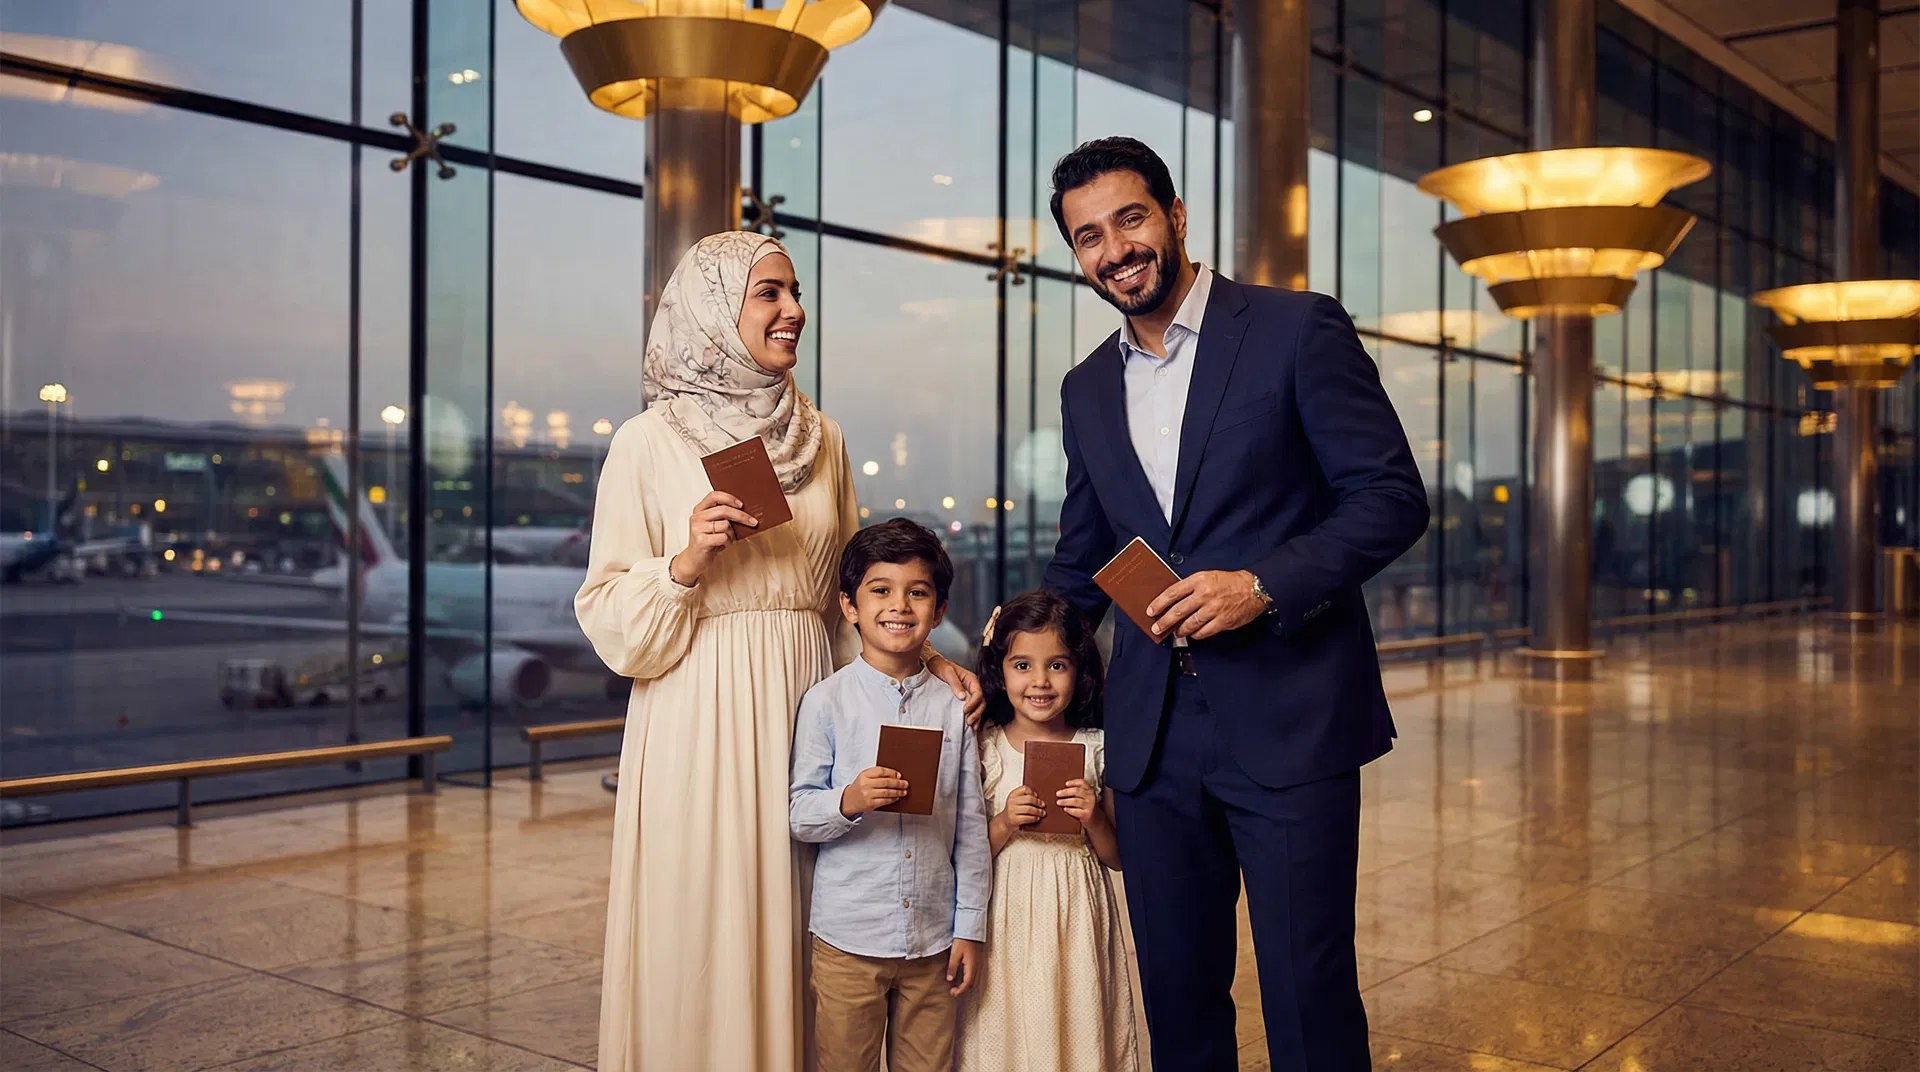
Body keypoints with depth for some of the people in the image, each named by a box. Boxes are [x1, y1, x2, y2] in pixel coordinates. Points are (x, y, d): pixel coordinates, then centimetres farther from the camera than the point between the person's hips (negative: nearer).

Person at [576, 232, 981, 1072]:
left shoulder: (819, 437, 11)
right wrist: (686, 563, -18)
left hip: (808, 710, 4)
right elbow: (610, 623, -2)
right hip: (702, 726, -4)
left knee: (796, 935, 8)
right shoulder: (650, 443, -2)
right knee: (704, 935, 1)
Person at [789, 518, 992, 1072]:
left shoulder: (953, 707, 2)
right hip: (849, 938, -2)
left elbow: (971, 824, 5)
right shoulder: (826, 701, -5)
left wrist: (970, 926, 4)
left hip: (933, 939, 2)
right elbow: (799, 813, -4)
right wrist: (848, 802, -24)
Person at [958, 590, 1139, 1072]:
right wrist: (1005, 825, -17)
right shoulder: (984, 748, -4)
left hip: (1078, 916, 1)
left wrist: (1094, 819, -13)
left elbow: (1117, 857, 4)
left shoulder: (1097, 748, -1)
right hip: (1007, 918, -1)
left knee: (1077, 1029, 8)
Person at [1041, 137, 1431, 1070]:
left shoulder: (1297, 331, -3)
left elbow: (1393, 497, -7)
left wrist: (1263, 585, -19)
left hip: (1288, 719, -5)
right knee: (1177, 996, 13)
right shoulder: (1086, 389, 14)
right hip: (1152, 733, 5)